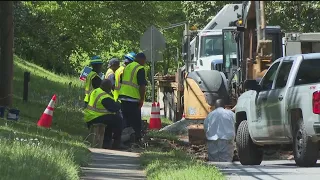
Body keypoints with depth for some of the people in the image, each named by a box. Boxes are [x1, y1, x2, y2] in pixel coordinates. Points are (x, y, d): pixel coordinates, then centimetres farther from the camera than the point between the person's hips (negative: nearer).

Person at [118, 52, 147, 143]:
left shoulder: (127, 67, 15)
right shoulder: (140, 69, -9)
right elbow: (142, 86, -16)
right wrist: (142, 99, -10)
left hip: (123, 97, 7)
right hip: (133, 99, -7)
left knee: (126, 121, 13)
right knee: (136, 122, -2)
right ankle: (137, 138, -2)